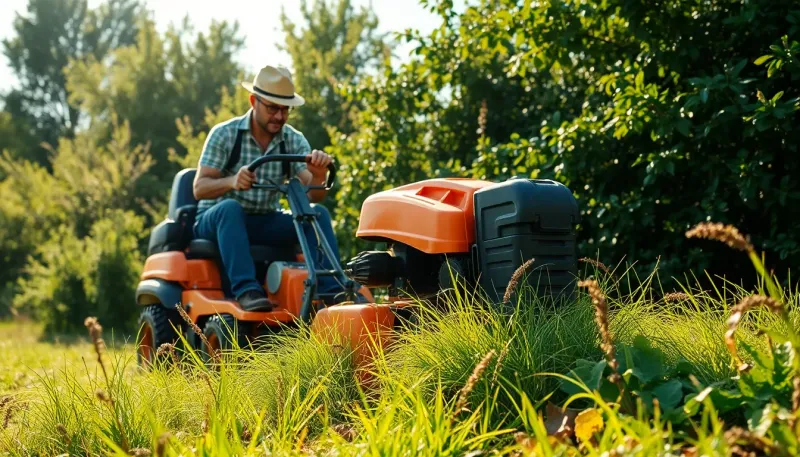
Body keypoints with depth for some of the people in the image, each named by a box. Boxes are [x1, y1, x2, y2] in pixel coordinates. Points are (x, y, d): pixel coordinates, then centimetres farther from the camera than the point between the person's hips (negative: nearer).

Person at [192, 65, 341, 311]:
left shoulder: (294, 141, 0)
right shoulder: (224, 134, -9)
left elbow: (313, 195, -12)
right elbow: (199, 189, -17)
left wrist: (319, 175, -36)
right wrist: (231, 182, -38)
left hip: (265, 225, 3)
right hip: (217, 220, -3)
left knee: (318, 213, -19)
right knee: (230, 207, -36)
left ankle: (328, 292, -26)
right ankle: (246, 289, -46)